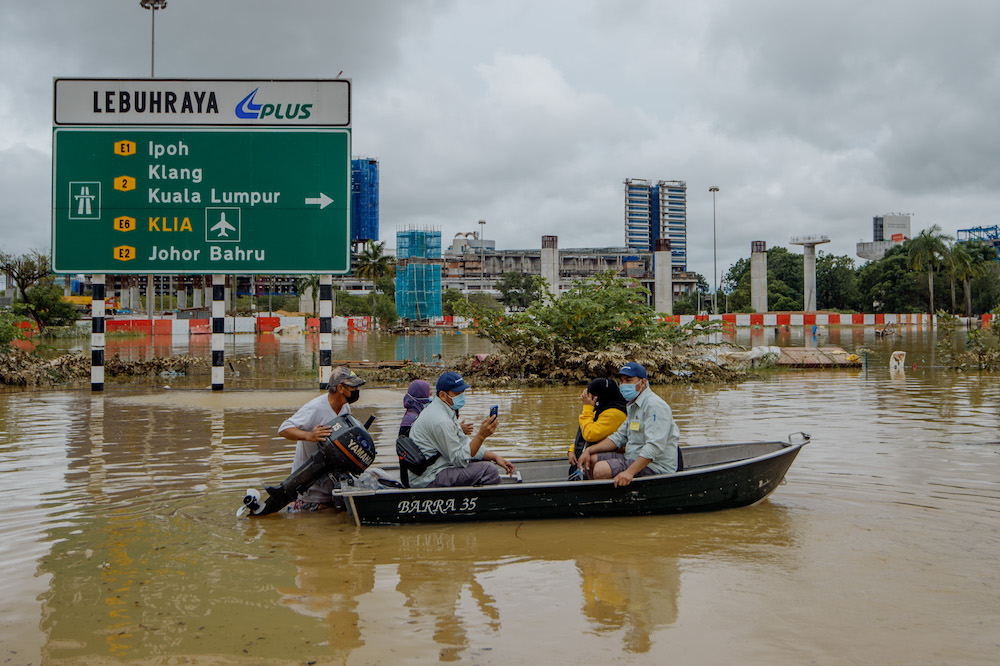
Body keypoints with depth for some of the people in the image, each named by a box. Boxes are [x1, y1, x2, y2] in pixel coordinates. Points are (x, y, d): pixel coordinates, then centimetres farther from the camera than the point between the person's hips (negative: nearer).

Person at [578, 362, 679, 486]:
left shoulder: (655, 405, -17)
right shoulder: (633, 406, 18)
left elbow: (655, 446, -28)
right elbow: (619, 437, 18)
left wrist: (630, 472, -35)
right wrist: (589, 450, 6)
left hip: (654, 466, -10)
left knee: (601, 469, -26)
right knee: (592, 459, 6)